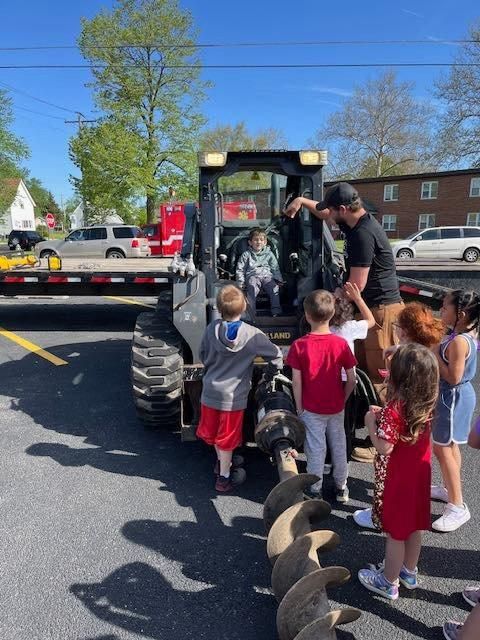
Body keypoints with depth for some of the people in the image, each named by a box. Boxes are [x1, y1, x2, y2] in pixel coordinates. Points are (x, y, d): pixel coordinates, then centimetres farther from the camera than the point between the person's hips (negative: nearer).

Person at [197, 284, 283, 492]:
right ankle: (224, 477, 25)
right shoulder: (252, 335, -17)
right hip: (233, 396, -3)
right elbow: (275, 356, -7)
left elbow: (203, 356, 5)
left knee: (213, 431, 23)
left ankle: (221, 461, 44)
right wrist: (269, 374, 12)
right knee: (227, 438, 12)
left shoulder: (211, 328, -9)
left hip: (210, 391, 3)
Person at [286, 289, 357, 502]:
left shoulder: (299, 345, -16)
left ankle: (315, 490, 24)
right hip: (336, 407, 2)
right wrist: (343, 400, 8)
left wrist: (299, 407, -1)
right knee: (339, 446, 18)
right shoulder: (341, 344, -11)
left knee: (316, 449, 11)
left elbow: (296, 381, -13)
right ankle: (341, 487, 34)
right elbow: (351, 380, -7)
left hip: (311, 409, -2)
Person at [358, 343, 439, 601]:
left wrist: (371, 422, -16)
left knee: (395, 533, 10)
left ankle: (388, 581, 29)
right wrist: (382, 416, 4)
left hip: (396, 479, -7)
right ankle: (409, 571, 43)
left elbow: (384, 447, -28)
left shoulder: (393, 409, -28)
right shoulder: (426, 404, -5)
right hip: (419, 473, 7)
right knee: (413, 526, 23)